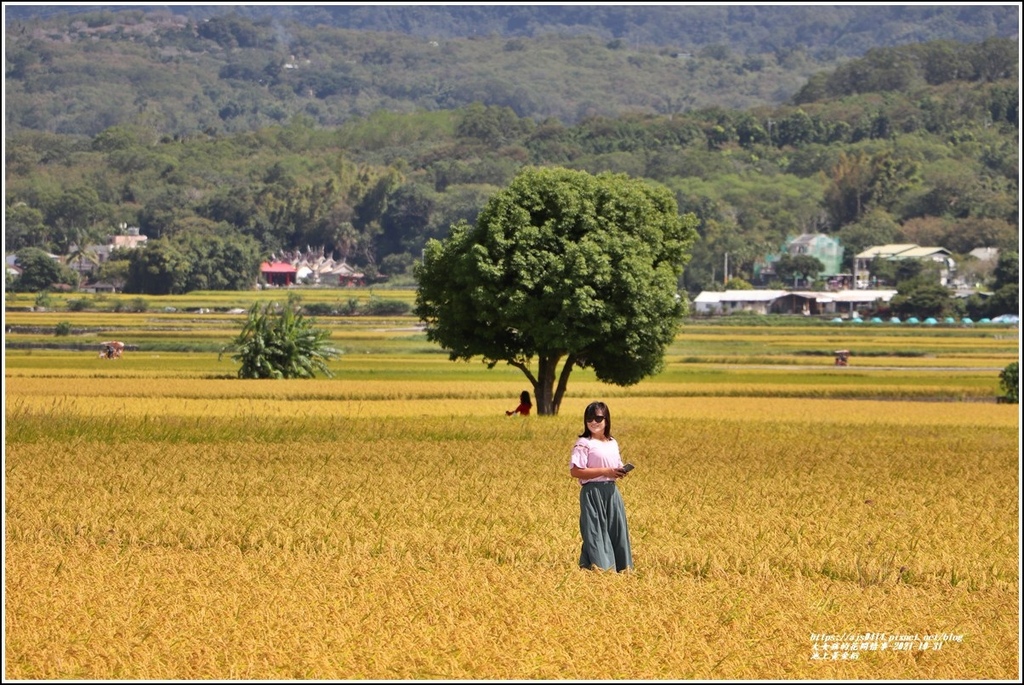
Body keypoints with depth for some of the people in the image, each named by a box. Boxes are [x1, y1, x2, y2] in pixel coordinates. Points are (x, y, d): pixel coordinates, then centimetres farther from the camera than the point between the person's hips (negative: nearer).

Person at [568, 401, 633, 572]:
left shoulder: (612, 444, 13)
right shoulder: (583, 444, -9)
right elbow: (575, 471, -17)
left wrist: (621, 473, -3)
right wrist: (605, 471, -18)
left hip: (612, 492, 7)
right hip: (593, 493, -7)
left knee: (616, 530, 7)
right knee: (595, 532, -7)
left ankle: (620, 568, 14)